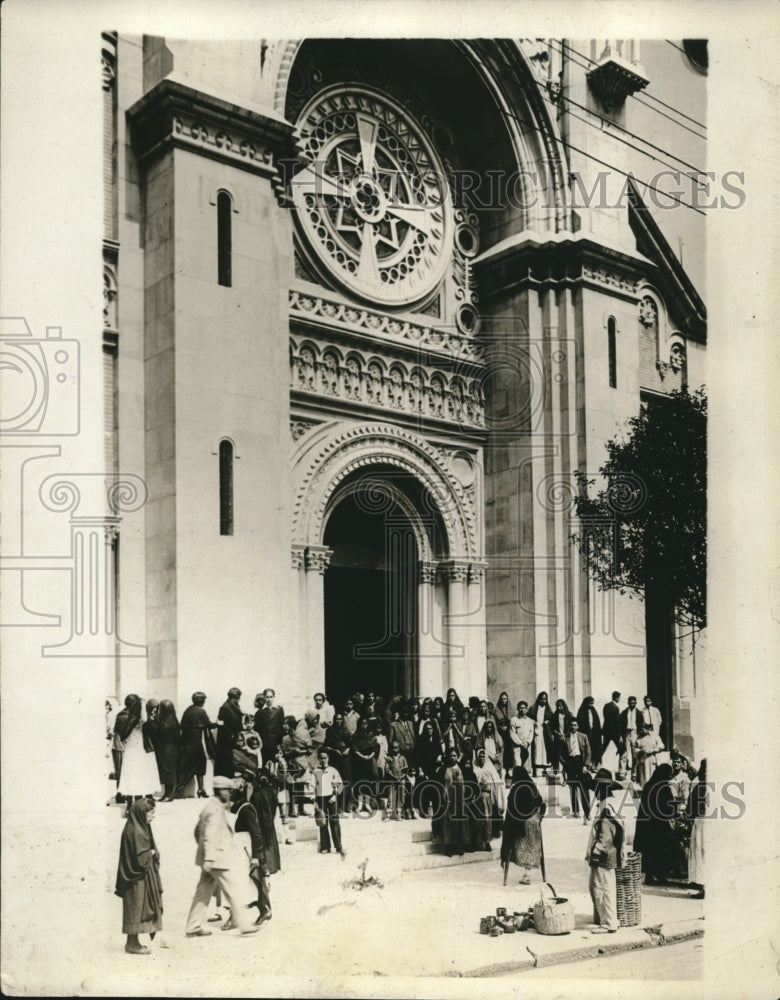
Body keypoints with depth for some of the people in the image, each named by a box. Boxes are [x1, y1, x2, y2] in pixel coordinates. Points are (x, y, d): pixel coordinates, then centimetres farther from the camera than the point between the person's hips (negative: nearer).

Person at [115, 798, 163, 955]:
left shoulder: (141, 829, 11)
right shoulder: (134, 832, -20)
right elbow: (140, 858, -23)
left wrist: (152, 854, 0)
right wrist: (152, 853, -7)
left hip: (142, 876, 10)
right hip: (138, 877, -10)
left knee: (136, 910, 15)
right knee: (135, 909, -2)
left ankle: (132, 942, 22)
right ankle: (132, 944, 6)